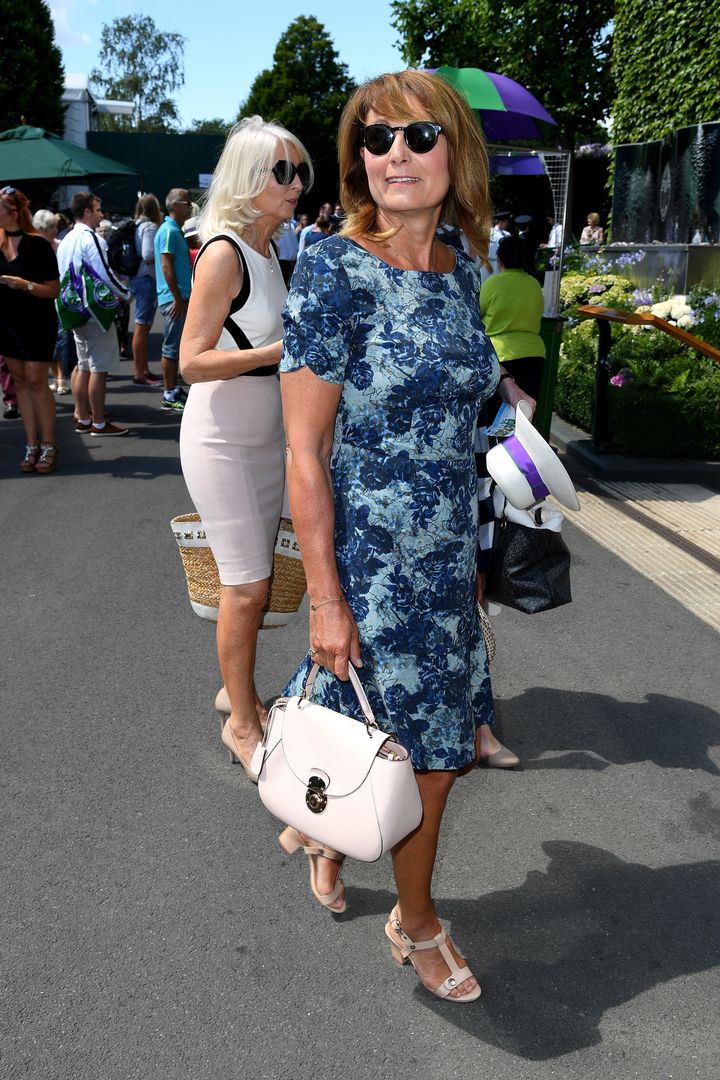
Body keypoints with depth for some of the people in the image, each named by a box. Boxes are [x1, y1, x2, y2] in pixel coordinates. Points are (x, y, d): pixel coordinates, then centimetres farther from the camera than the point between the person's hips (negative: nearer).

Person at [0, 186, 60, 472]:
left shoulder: (37, 244, -12)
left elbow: (53, 289, -12)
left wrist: (24, 284, -25)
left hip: (37, 323, -6)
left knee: (36, 382, -6)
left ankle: (48, 446, 4)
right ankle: (31, 446, 12)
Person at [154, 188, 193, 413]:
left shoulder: (175, 230, 17)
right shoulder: (169, 231, -13)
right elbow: (166, 266, -19)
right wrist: (178, 298, -21)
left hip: (180, 297, 10)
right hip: (174, 298, -10)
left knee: (176, 345, 14)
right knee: (172, 346, -5)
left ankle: (175, 390, 21)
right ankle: (169, 397, -1)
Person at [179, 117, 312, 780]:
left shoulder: (268, 249, 10)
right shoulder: (224, 253, -17)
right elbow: (193, 362, -21)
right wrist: (281, 349, -25)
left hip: (266, 436, 8)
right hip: (221, 442, -8)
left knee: (256, 580, 14)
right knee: (246, 586, -4)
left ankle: (241, 693, 31)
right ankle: (241, 725, 12)